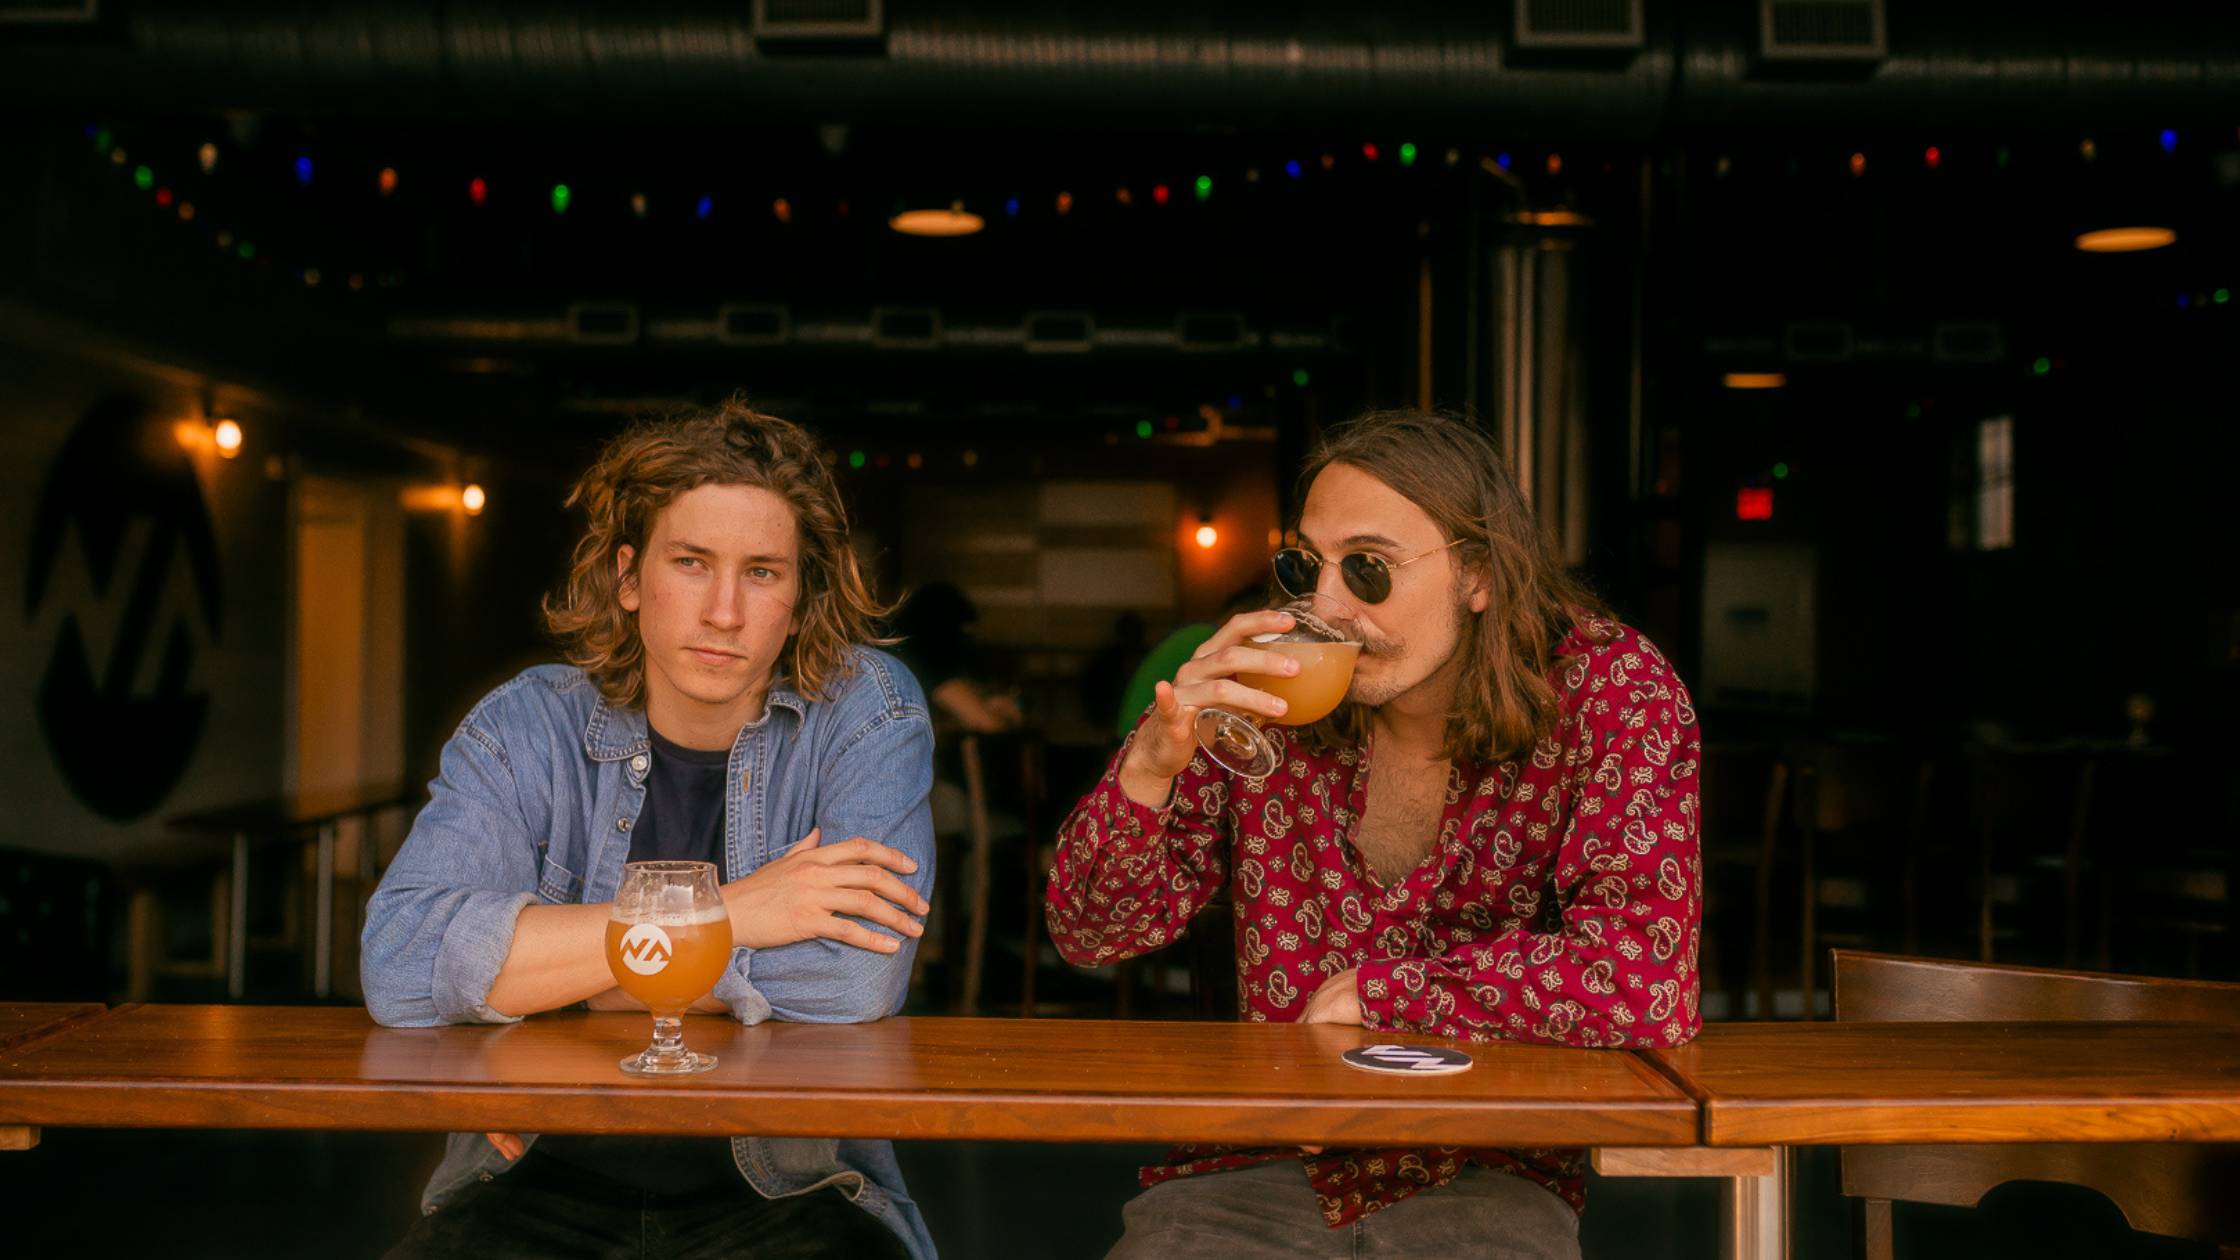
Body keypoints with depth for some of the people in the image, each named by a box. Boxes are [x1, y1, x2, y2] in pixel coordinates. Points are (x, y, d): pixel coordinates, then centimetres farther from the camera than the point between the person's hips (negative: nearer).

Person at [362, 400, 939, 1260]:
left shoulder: (867, 711, -6)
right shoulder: (526, 729, -2)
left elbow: (855, 980, -20)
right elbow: (401, 962, -19)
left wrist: (542, 973, -13)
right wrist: (722, 915, -20)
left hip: (782, 1178, -1)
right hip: (551, 1171, 1)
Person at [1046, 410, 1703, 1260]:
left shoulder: (1612, 690, -9)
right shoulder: (1267, 695, -3)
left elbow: (1644, 978, -19)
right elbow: (1092, 934, -1)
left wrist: (1373, 991, -15)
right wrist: (1152, 763, -20)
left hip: (1488, 1182, -1)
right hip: (1257, 1173, 1)